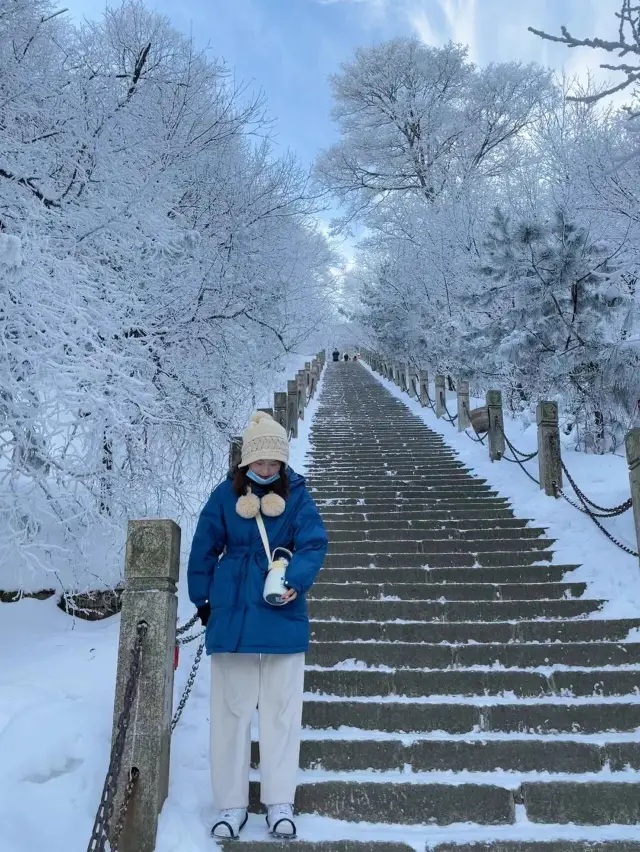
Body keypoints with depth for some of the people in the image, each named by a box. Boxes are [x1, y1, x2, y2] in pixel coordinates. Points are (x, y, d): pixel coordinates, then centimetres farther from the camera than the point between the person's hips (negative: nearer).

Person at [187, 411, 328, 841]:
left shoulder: (297, 494, -5)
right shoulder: (226, 494, -3)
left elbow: (314, 543, -13)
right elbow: (204, 548, 4)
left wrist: (296, 581, -30)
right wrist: (203, 600, 5)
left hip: (282, 615, 0)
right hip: (232, 614, 1)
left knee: (282, 709, 7)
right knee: (231, 709, 9)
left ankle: (280, 803, 21)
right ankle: (231, 804, 22)